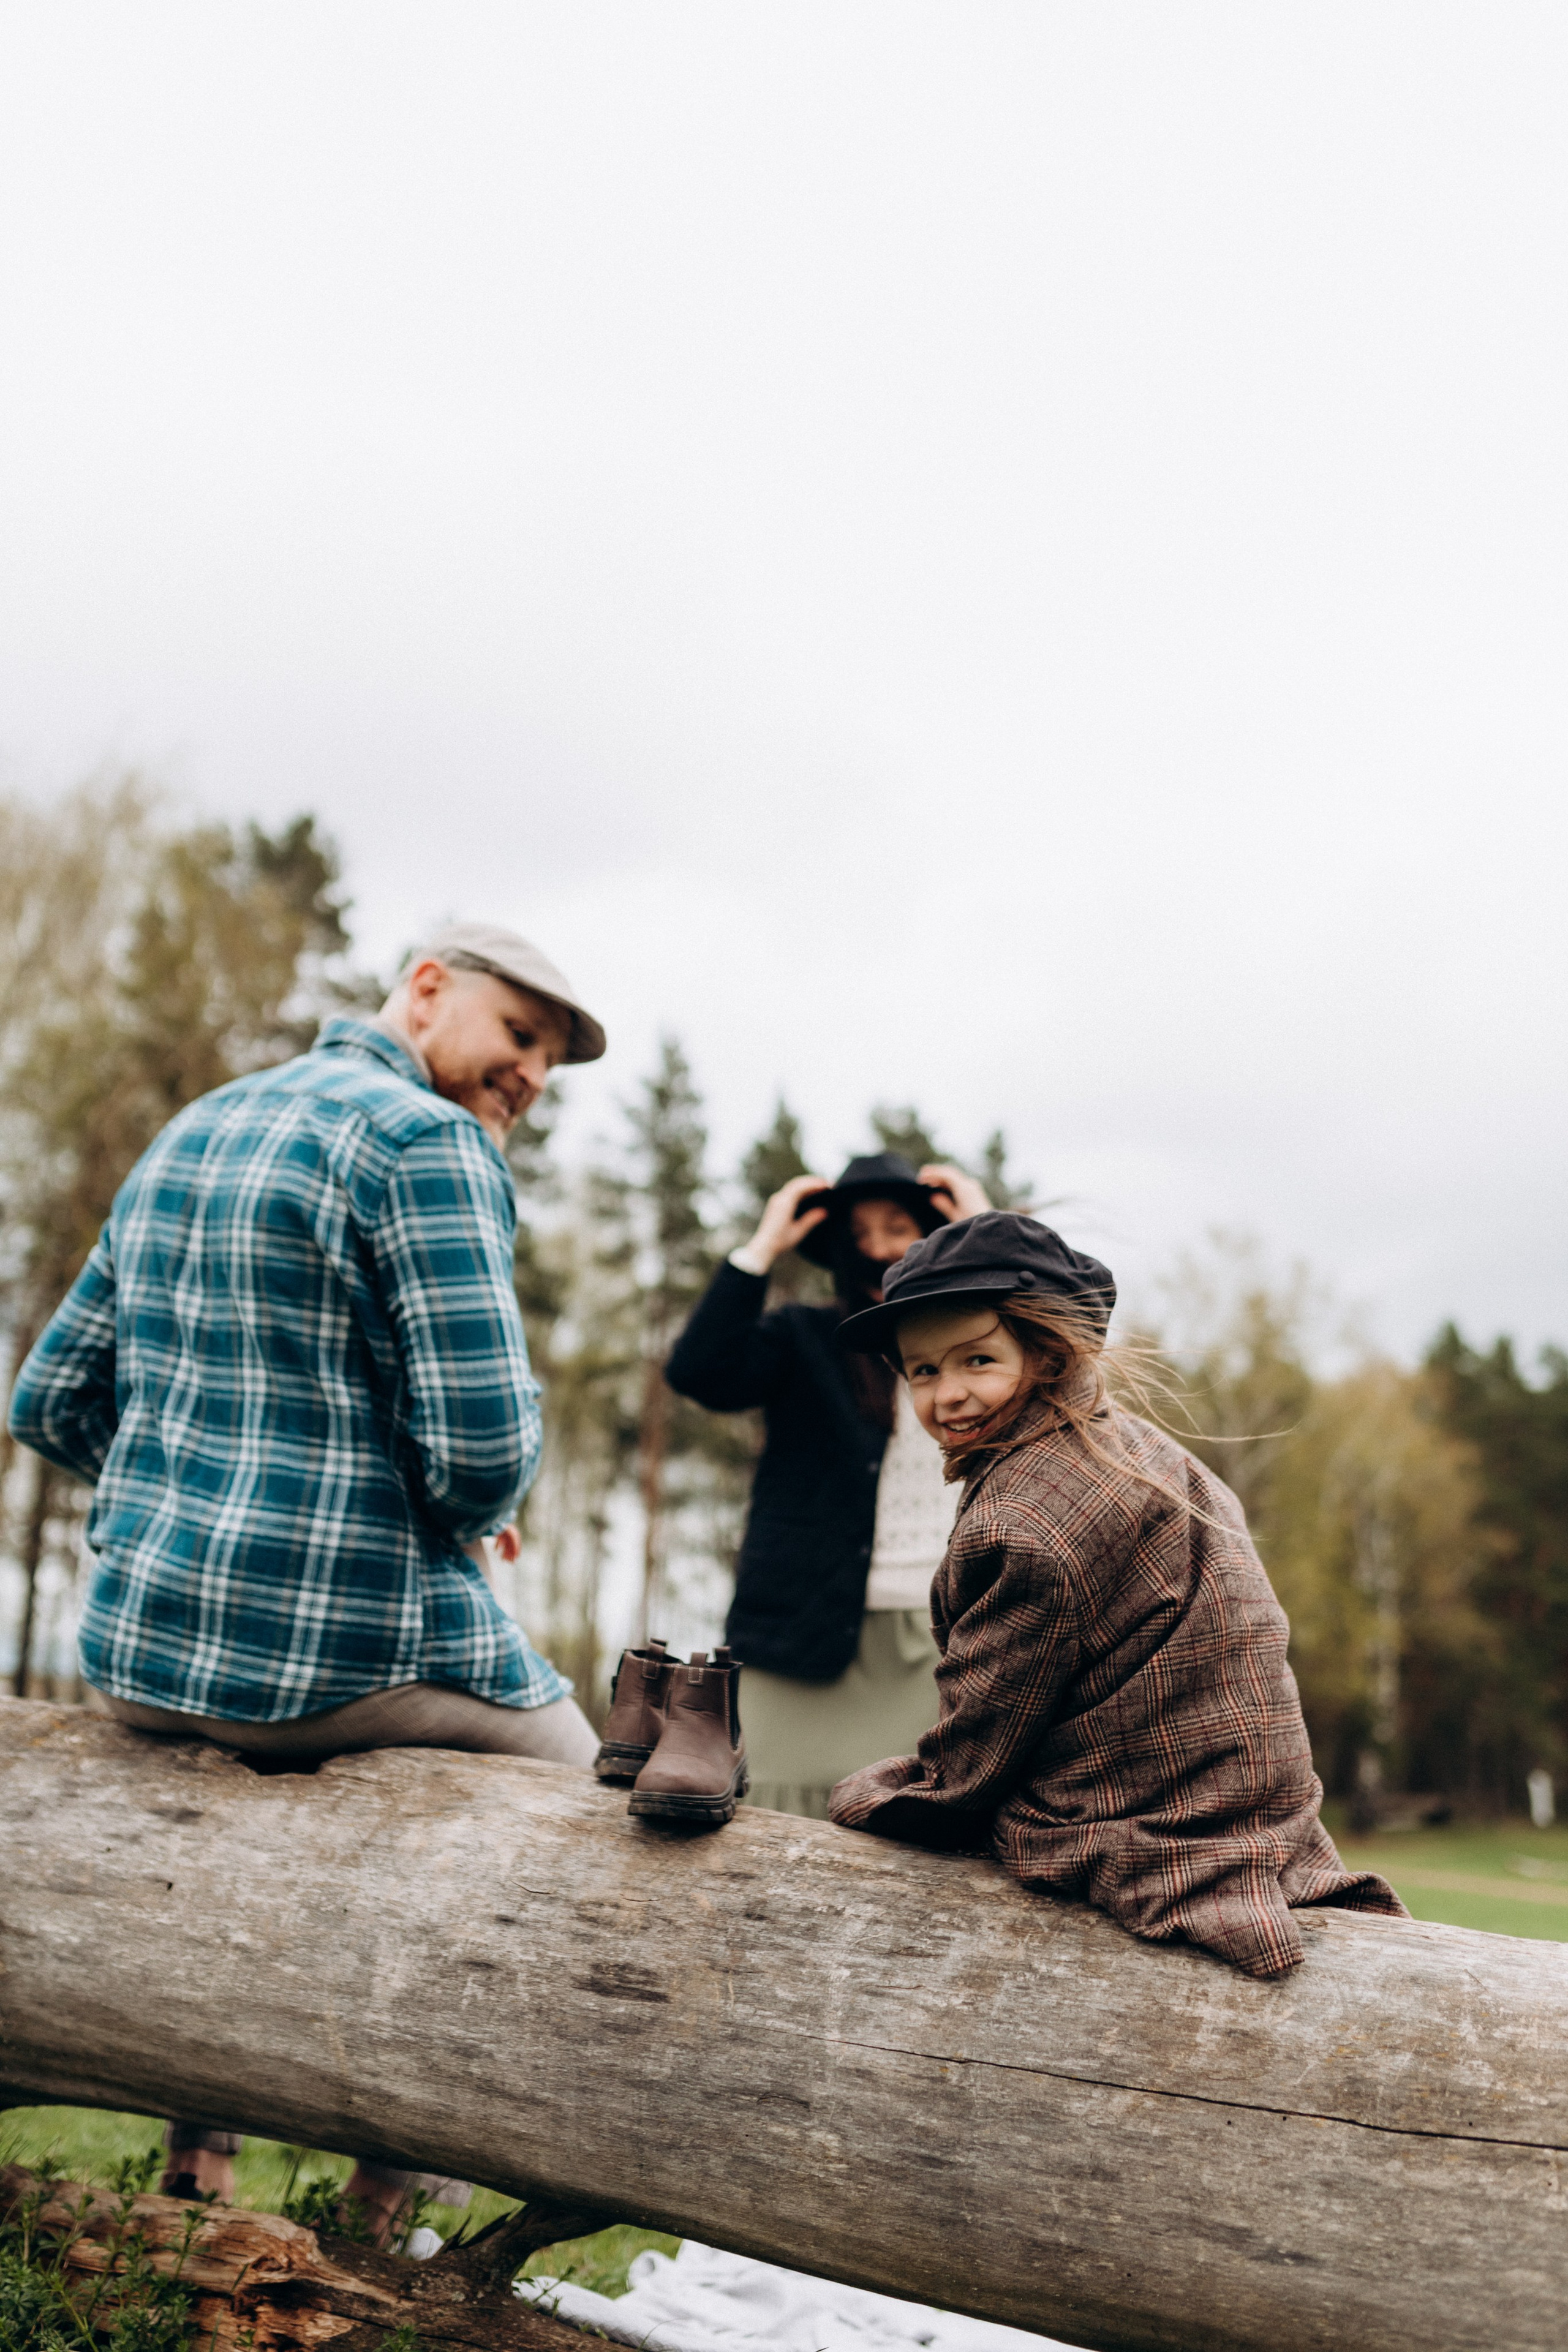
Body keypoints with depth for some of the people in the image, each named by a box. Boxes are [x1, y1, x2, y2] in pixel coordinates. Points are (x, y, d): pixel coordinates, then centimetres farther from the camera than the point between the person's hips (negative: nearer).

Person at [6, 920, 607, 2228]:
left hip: (131, 1653, 8)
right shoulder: (426, 1141, -13)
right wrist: (455, 1522, 2)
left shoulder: (189, 1136, 14)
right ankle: (386, 2191, 22)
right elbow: (486, 1452, -20)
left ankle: (198, 2149, 36)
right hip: (339, 1656, -7)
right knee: (576, 1777, 20)